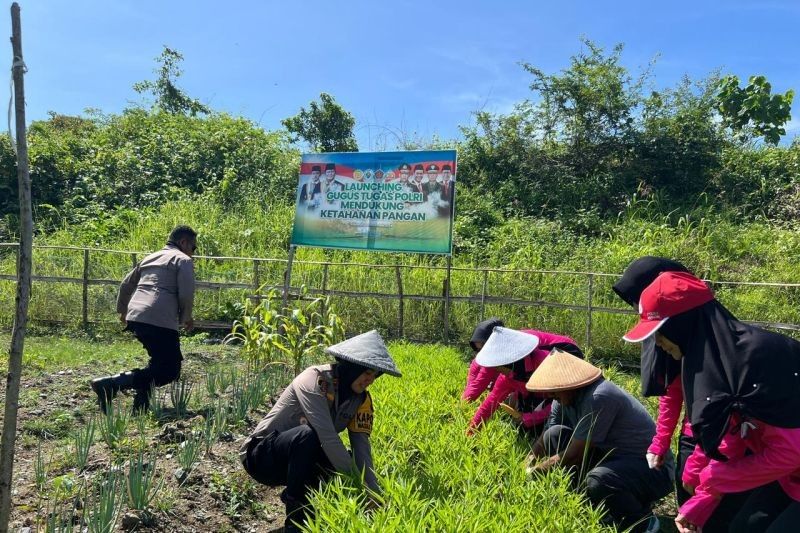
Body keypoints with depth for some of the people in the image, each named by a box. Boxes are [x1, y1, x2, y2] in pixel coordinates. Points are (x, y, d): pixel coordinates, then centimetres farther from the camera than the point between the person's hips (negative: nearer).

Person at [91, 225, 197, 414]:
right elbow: (186, 294, -8)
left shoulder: (150, 257, 26)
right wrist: (186, 318, 9)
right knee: (169, 371, -6)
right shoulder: (183, 260, 4)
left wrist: (122, 310, 44)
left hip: (134, 317, 9)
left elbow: (126, 284, 30)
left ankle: (141, 403, 12)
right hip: (160, 321, -8)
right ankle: (110, 384, -15)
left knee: (160, 360, 24)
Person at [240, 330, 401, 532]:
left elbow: (362, 445, -15)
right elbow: (327, 438, -35)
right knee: (308, 434, -36)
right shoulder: (315, 379, -27)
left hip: (298, 461, 6)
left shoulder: (361, 398, -6)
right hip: (262, 456, -6)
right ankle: (296, 514, -19)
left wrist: (374, 492, -30)